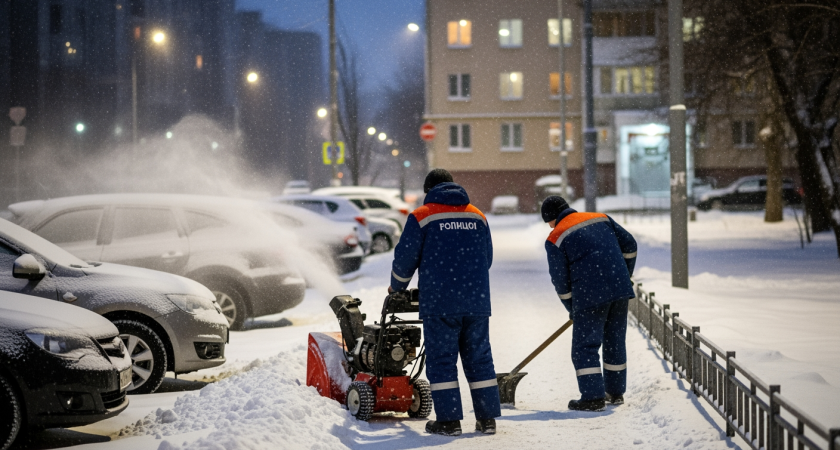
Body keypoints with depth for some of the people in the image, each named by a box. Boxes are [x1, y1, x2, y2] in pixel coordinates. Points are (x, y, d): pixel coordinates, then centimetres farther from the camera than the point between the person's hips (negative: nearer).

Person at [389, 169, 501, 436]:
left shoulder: (421, 217, -1)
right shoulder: (478, 216, 14)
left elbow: (405, 259, 0)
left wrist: (396, 288, 18)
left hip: (440, 302, -4)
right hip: (477, 301, 4)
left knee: (441, 359, 2)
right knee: (479, 357, 9)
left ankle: (449, 420, 0)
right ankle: (487, 418, 9)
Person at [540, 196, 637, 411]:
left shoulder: (555, 239, 1)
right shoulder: (601, 218, 15)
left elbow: (561, 281, 1)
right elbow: (629, 245, 16)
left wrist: (572, 309, 13)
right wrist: (624, 276, 27)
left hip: (590, 296, -6)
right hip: (620, 289, 6)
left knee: (585, 345, 2)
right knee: (615, 341, 17)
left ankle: (593, 397, -4)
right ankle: (616, 393, 25)